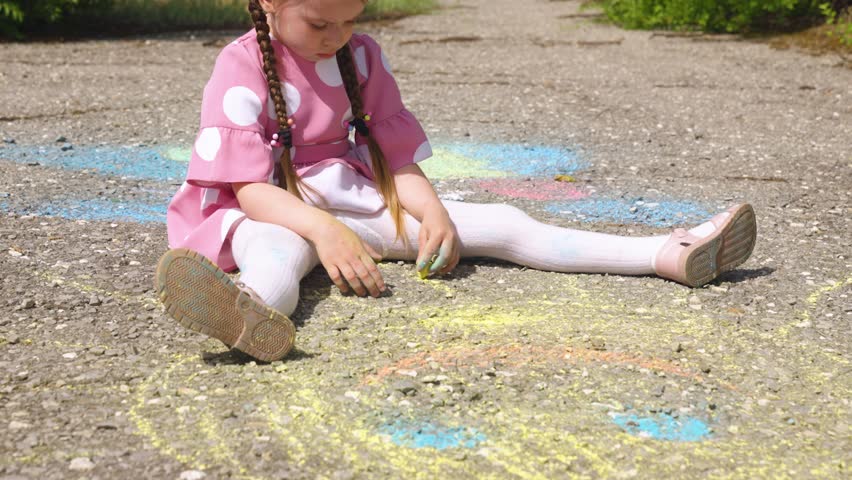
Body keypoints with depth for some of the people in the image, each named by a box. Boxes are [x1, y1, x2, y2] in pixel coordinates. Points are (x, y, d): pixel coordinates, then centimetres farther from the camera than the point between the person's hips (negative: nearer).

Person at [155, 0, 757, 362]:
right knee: (274, 247, -42)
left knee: (498, 223, -9)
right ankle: (257, 311, -80)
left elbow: (397, 158, 4)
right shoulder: (243, 66, -12)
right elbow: (248, 187, -19)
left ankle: (671, 255, -16)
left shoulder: (362, 55, 5)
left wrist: (432, 211, -16)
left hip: (356, 202, 5)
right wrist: (323, 230, -35)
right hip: (282, 213, -4)